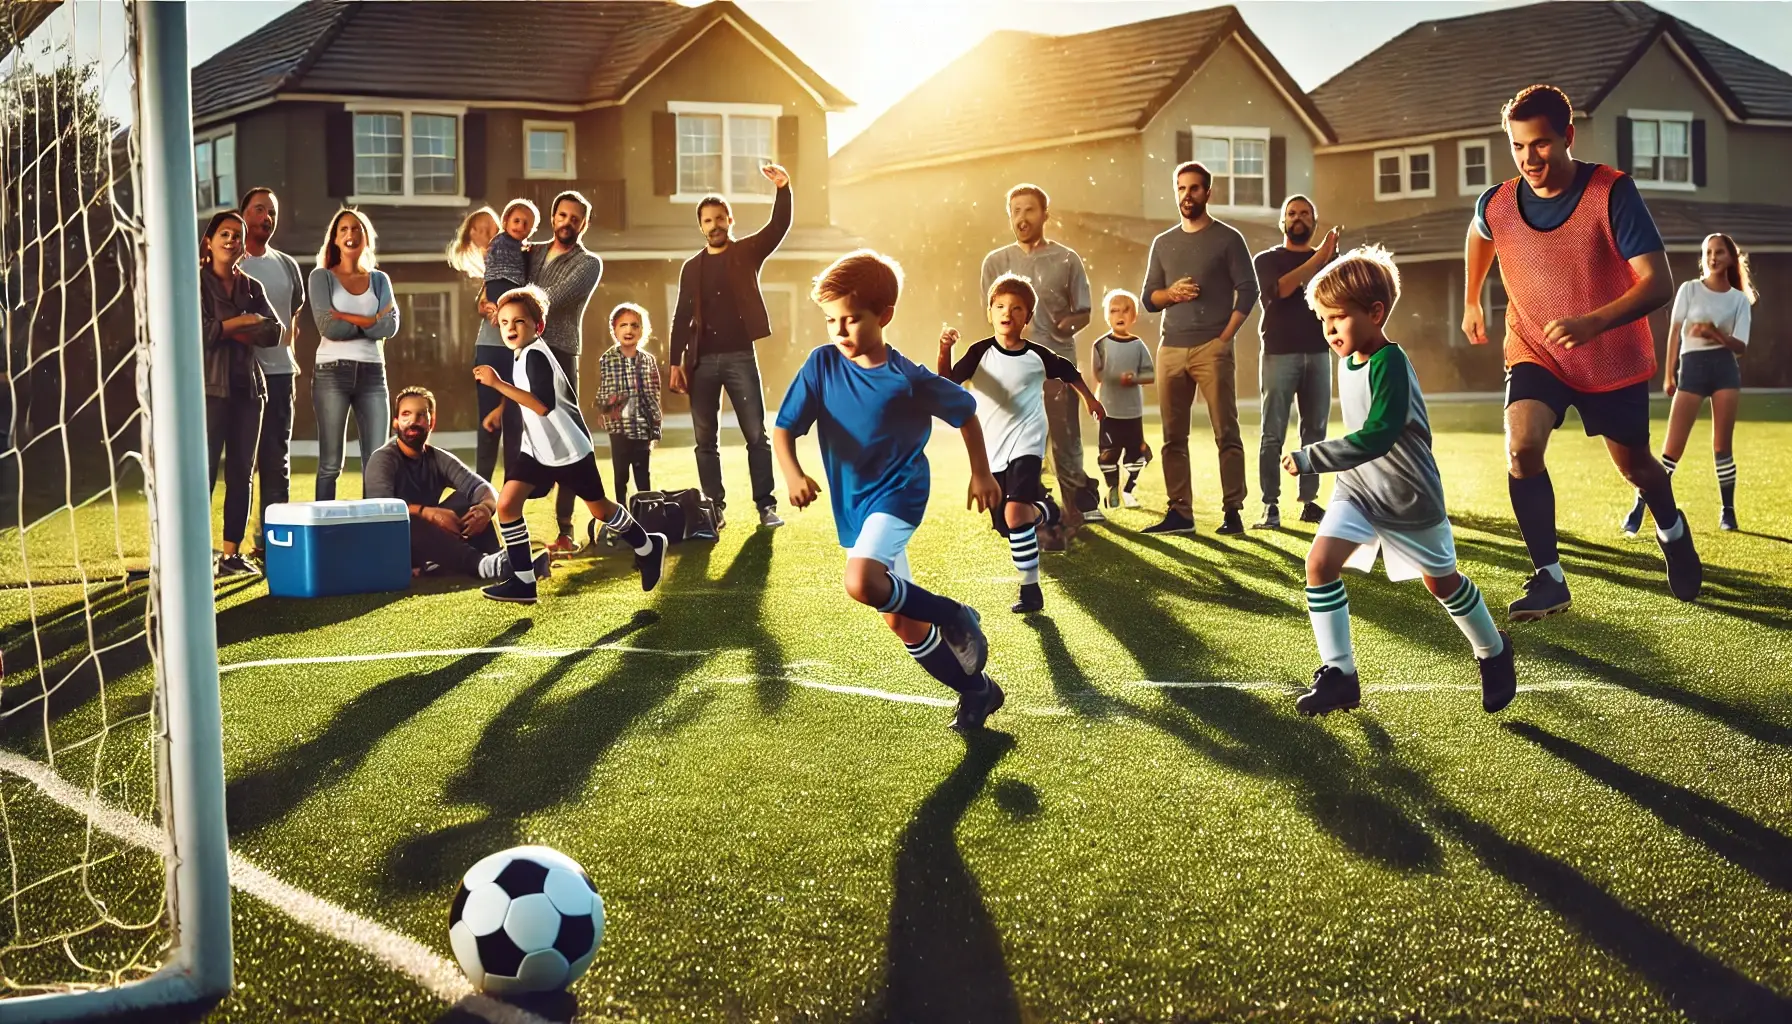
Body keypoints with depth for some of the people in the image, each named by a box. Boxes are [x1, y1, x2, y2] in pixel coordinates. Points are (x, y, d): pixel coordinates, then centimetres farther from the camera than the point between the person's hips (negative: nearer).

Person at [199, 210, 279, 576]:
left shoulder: (251, 288, 16)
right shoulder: (195, 283, 1)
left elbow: (273, 333, 3)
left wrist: (228, 330, -9)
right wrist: (242, 322, -5)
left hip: (248, 386, 5)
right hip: (210, 386, -5)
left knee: (241, 473, 5)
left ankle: (232, 552, 9)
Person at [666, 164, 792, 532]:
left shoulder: (747, 252, 5)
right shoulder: (691, 267, 11)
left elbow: (779, 227, -12)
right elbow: (682, 317, 10)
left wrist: (783, 189, -29)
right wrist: (676, 363, 2)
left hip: (740, 355, -2)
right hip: (702, 361, 3)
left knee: (756, 435, -3)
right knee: (706, 440, 4)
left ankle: (766, 505, 1)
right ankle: (714, 507, 11)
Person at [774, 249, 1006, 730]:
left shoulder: (910, 380, -14)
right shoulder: (822, 365, -8)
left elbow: (967, 412, 2)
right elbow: (783, 429, -10)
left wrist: (981, 474, 5)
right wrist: (793, 474, -29)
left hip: (898, 493, -5)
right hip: (853, 506, 5)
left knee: (860, 582, -32)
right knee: (901, 621, 10)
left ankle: (954, 618, -9)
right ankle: (977, 689, 27)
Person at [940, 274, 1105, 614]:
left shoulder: (1037, 356, -5)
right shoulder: (980, 353, -5)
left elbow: (1069, 372, 14)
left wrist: (1090, 398, 25)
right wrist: (945, 350, -32)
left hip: (1026, 445, -3)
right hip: (990, 450, 3)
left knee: (1015, 513, -25)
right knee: (1005, 526, 10)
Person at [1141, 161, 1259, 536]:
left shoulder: (1227, 238, 4)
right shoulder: (1163, 243, 16)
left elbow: (1248, 291, -2)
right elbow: (1148, 298, 16)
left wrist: (1225, 336, -11)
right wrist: (1171, 293, -6)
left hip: (1212, 349, -5)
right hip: (1170, 350, 5)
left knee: (1226, 432, -6)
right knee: (1173, 436, 3)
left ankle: (1233, 512, -5)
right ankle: (1179, 512, 5)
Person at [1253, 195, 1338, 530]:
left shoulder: (1328, 259, 14)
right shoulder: (1266, 260, 6)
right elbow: (1277, 290, -15)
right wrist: (1315, 261, -20)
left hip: (1318, 353, 3)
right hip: (1279, 354, -3)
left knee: (1315, 431, 3)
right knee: (1272, 434, -6)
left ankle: (1309, 502, 8)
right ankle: (1270, 506, -7)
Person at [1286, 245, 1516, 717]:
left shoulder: (1389, 364, -26)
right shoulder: (1349, 362, 0)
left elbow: (1376, 437, -36)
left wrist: (1310, 459, -36)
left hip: (1408, 497, -6)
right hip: (1357, 489, 7)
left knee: (1440, 579, 12)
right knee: (1320, 559, -14)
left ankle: (1493, 652, 39)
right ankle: (1339, 674, -8)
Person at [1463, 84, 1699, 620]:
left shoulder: (1613, 192, -24)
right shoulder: (1496, 205, -13)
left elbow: (1658, 284, -30)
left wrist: (1591, 323, -45)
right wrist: (1470, 302, 24)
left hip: (1613, 359, -1)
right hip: (1534, 353, 1)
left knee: (1634, 464, 16)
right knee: (1521, 445, -25)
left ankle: (1672, 530, 52)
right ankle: (1549, 578, -13)